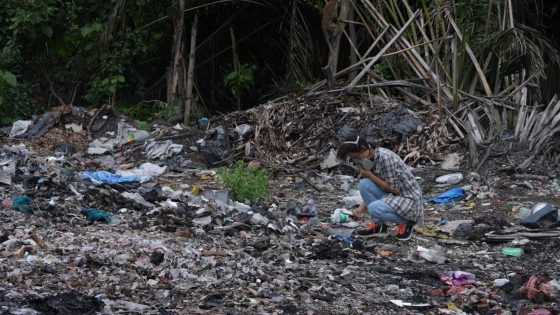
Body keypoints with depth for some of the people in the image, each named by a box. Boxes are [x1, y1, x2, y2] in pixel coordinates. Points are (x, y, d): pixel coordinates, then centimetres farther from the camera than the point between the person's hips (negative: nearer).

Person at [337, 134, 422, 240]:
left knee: (374, 209, -30)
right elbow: (371, 191, 8)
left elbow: (394, 189, -22)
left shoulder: (385, 157, -23)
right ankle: (378, 224, 3)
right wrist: (361, 208, -6)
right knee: (364, 184, -10)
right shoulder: (371, 160, 3)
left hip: (410, 200, -8)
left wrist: (370, 175, -18)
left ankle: (405, 222, -3)